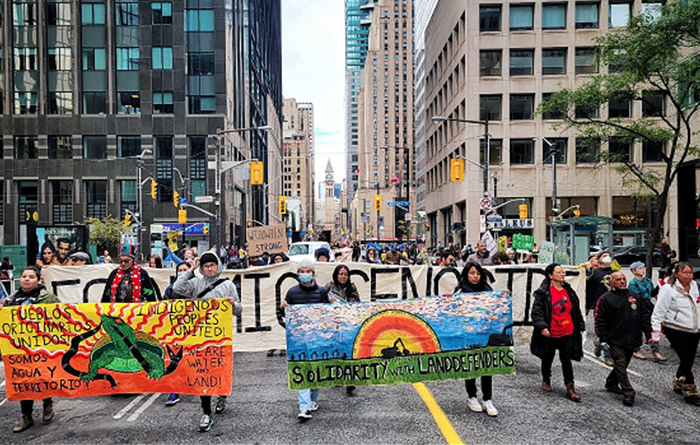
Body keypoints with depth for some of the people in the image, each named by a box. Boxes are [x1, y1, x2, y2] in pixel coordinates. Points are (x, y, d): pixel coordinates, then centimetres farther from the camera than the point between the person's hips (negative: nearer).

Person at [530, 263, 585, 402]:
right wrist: (542, 326, -27)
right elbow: (537, 312, -15)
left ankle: (570, 388, 8)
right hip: (550, 334, -3)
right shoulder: (543, 293, -12)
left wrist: (580, 326, 17)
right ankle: (546, 380, 38)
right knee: (548, 358, 15)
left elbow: (576, 311, 16)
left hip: (568, 333, 3)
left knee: (566, 360, 1)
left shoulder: (569, 291, 5)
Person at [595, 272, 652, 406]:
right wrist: (602, 339, -10)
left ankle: (611, 384, 34)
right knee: (621, 366, -7)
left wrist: (648, 334, 7)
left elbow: (644, 316, 15)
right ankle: (628, 393, -3)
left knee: (622, 365, 15)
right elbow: (600, 320, -5)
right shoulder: (605, 299, -4)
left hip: (632, 340, 5)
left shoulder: (635, 297, 10)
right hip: (615, 341, -5)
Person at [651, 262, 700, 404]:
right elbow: (659, 311, -11)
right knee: (686, 358, -11)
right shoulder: (668, 289, -12)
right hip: (675, 330, -7)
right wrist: (656, 330, -14)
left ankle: (679, 384, 31)